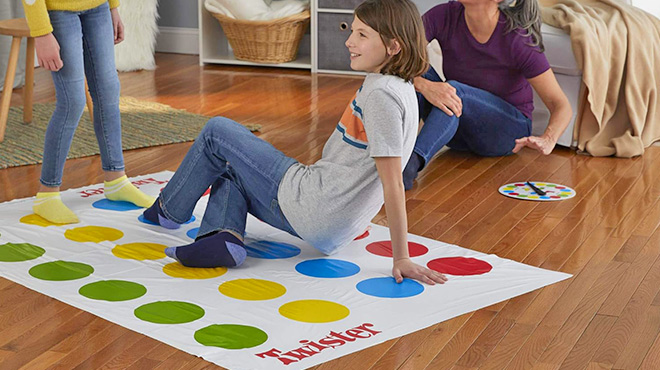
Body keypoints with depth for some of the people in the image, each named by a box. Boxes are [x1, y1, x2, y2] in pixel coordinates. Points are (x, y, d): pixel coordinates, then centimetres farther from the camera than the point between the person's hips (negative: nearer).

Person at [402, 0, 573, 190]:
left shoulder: (517, 40, -21)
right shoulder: (444, 16, -14)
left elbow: (561, 105, -20)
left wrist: (547, 139, -42)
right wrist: (424, 85, -43)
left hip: (507, 128, -3)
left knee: (454, 90, -32)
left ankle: (414, 161, -48)